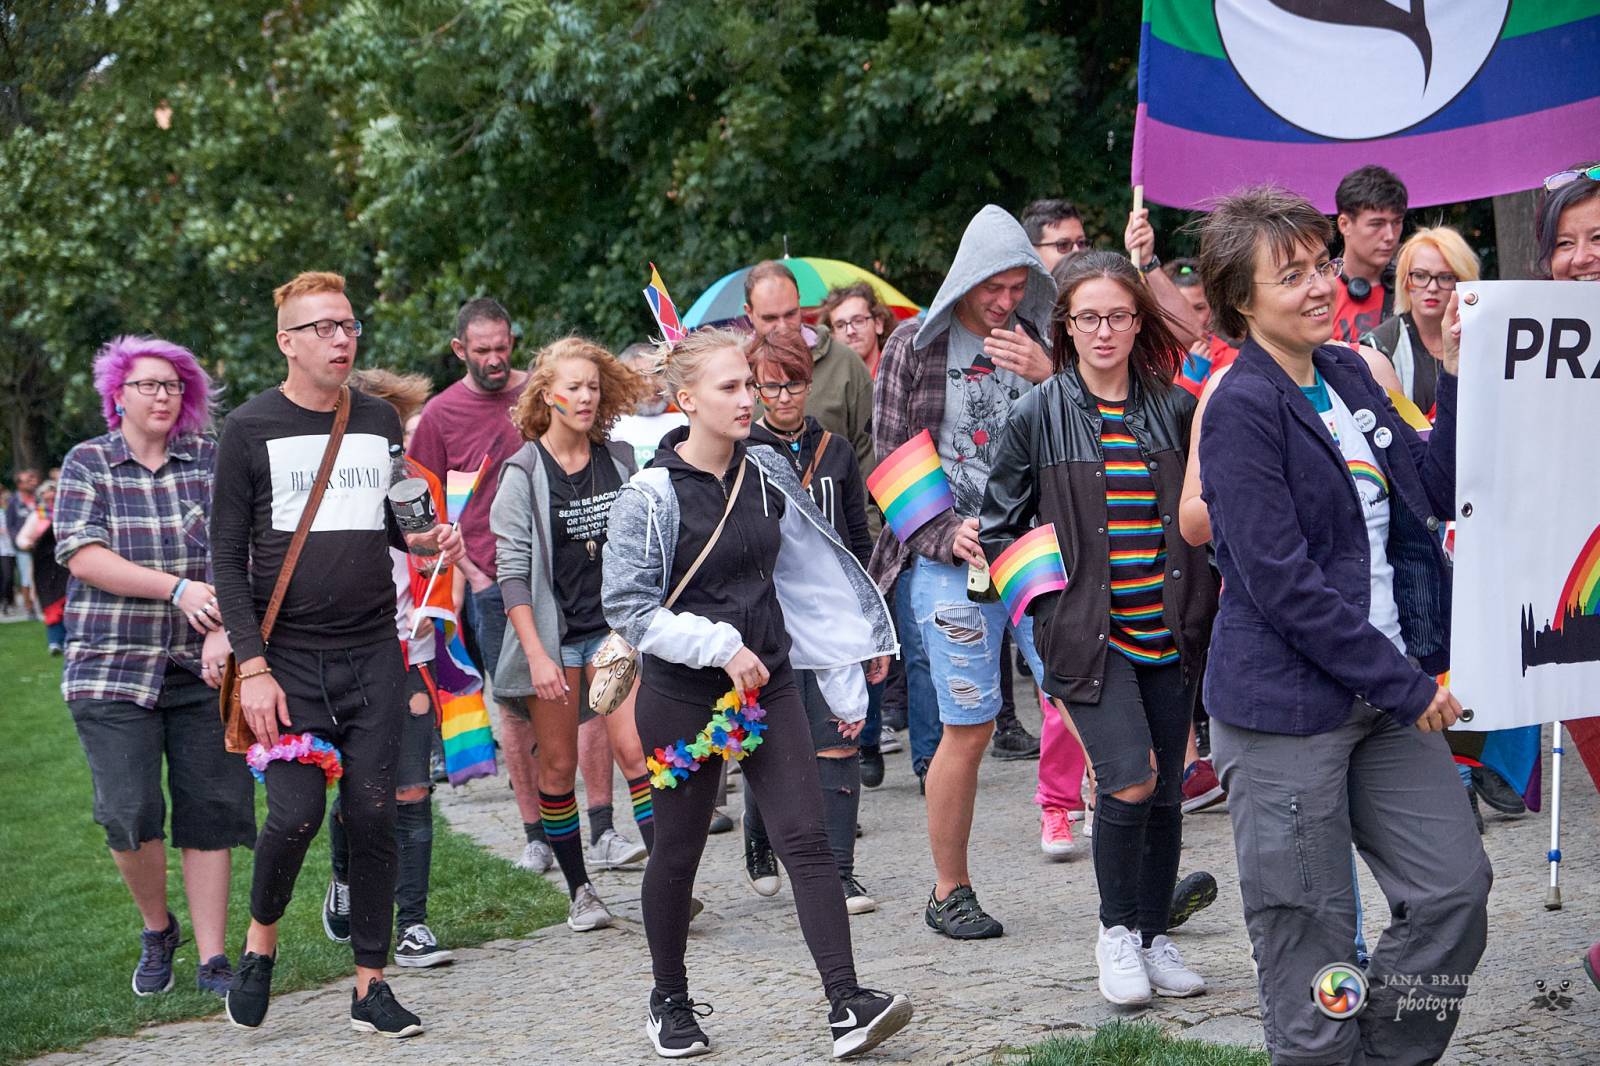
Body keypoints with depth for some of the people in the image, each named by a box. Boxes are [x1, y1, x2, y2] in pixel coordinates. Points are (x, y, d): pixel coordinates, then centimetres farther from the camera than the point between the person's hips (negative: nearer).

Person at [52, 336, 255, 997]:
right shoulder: (87, 464, 5)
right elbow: (82, 556, -8)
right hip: (113, 668, -1)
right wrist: (179, 588, -16)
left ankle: (212, 959, 9)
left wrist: (225, 630, -15)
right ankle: (157, 931, 17)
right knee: (128, 813, -9)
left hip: (202, 669, 2)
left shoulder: (212, 463, 8)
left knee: (209, 813, 1)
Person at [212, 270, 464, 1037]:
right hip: (289, 657, -3)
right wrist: (252, 666, -11)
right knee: (296, 814, -12)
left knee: (373, 817, 1)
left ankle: (370, 987, 10)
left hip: (375, 655, 3)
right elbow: (227, 558, -3)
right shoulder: (252, 428, -1)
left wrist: (427, 538, 0)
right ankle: (260, 938, 17)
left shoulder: (380, 422, 10)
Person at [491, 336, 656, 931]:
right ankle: (579, 892, 15)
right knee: (558, 766, 4)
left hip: (611, 625, 2)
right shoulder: (525, 472, -7)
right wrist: (537, 655, -15)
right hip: (552, 631, -2)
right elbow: (512, 571, -9)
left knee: (635, 749, -12)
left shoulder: (618, 459, 4)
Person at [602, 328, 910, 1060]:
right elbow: (628, 608, -12)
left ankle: (846, 1006, -12)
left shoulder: (768, 474, 4)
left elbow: (811, 577, 13)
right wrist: (722, 647, -19)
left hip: (769, 685, 4)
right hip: (682, 698, -4)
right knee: (678, 851, 9)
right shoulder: (650, 497, -11)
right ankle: (670, 1001, 29)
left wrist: (845, 686, 14)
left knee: (806, 839, -7)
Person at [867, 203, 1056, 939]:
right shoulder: (916, 347, 3)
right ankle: (950, 892, 14)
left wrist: (1049, 377, -11)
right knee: (968, 728, -2)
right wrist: (947, 539, -11)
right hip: (952, 561, -3)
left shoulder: (1040, 344, 11)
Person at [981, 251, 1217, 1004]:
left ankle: (1154, 938, 25)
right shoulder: (1038, 416, -2)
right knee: (1130, 781, -15)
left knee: (1166, 792, 9)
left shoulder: (1175, 409, 5)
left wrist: (1199, 599, 7)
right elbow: (998, 527, 4)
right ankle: (1116, 931, 6)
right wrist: (1050, 593, -5)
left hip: (1168, 630, 4)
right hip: (1087, 631, -3)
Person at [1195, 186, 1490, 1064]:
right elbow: (1281, 583, -18)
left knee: (1455, 887, 8)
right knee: (1312, 933, 1)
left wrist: (1459, 379, 3)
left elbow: (1433, 493, 15)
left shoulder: (1348, 376, 11)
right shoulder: (1241, 406, -14)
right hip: (1286, 708, -8)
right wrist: (1403, 685, -15)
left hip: (1385, 692, 8)